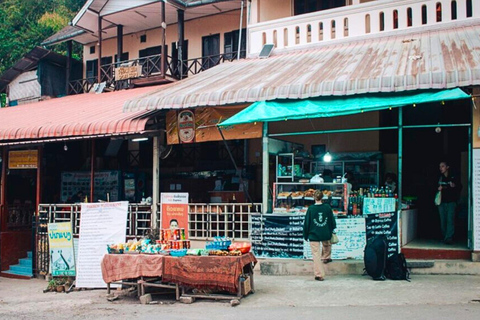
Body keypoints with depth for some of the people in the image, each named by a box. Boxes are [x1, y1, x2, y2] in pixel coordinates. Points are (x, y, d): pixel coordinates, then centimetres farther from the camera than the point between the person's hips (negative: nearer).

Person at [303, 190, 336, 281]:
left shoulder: (311, 209, -8)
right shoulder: (327, 207, -3)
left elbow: (306, 223, -3)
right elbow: (332, 221, 7)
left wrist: (305, 236, 8)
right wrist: (332, 230, 25)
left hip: (314, 235, -2)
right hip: (326, 235, 2)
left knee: (316, 255, 1)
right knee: (327, 244, 36)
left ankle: (319, 274, 1)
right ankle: (326, 258, 50)